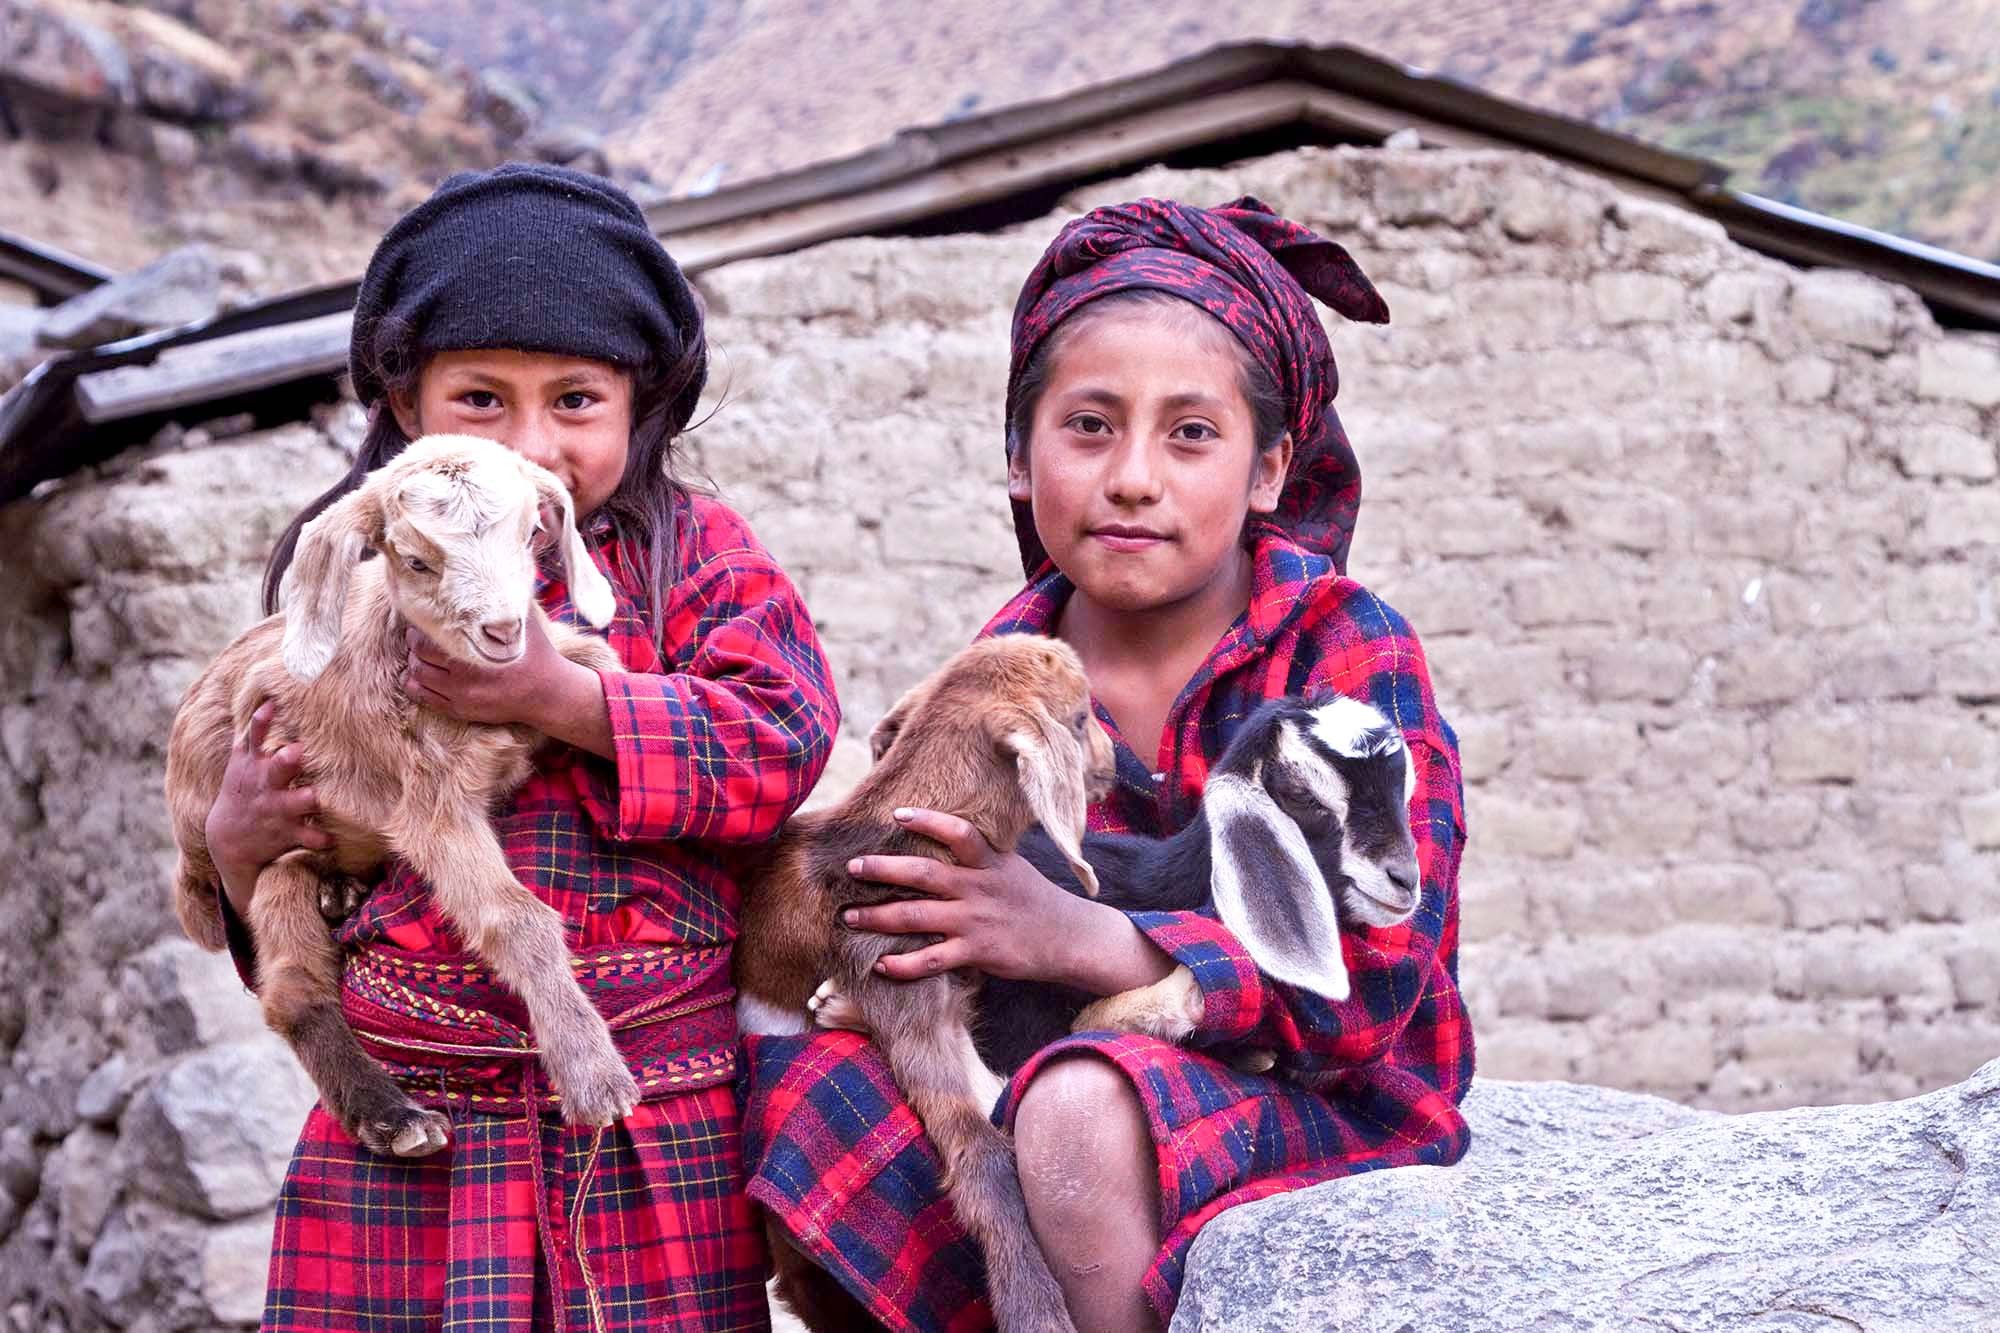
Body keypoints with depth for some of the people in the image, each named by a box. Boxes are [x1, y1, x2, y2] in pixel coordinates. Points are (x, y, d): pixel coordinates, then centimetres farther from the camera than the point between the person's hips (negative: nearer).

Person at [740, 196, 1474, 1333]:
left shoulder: (1340, 646, -9)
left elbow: (1370, 982, -20)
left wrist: (1077, 938, -24)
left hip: (1331, 1108, -5)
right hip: (1106, 1070, 5)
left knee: (1080, 1108, -35)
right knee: (792, 1068, -17)